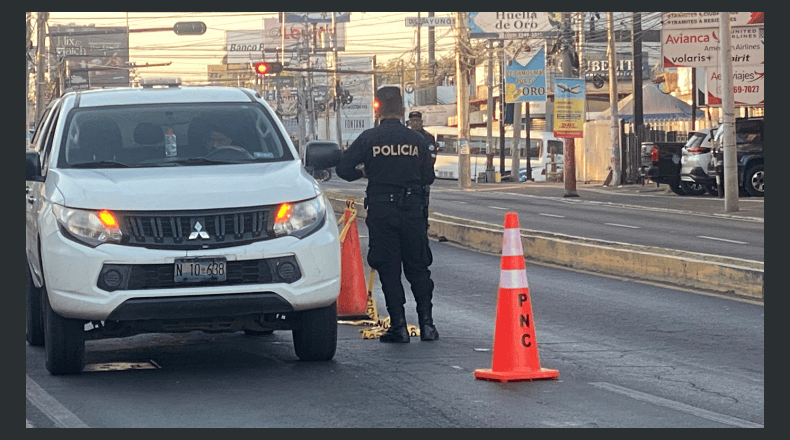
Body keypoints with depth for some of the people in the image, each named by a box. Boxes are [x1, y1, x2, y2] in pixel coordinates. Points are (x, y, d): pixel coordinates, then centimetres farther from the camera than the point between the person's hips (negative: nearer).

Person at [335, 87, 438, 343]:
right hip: (412, 209, 2)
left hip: (381, 212, -2)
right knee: (418, 269, 12)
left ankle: (398, 326, -1)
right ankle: (426, 322, 5)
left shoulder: (369, 139, -4)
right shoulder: (416, 140, 2)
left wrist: (363, 173, 16)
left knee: (389, 271, 3)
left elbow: (342, 168, -4)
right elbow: (428, 177, 8)